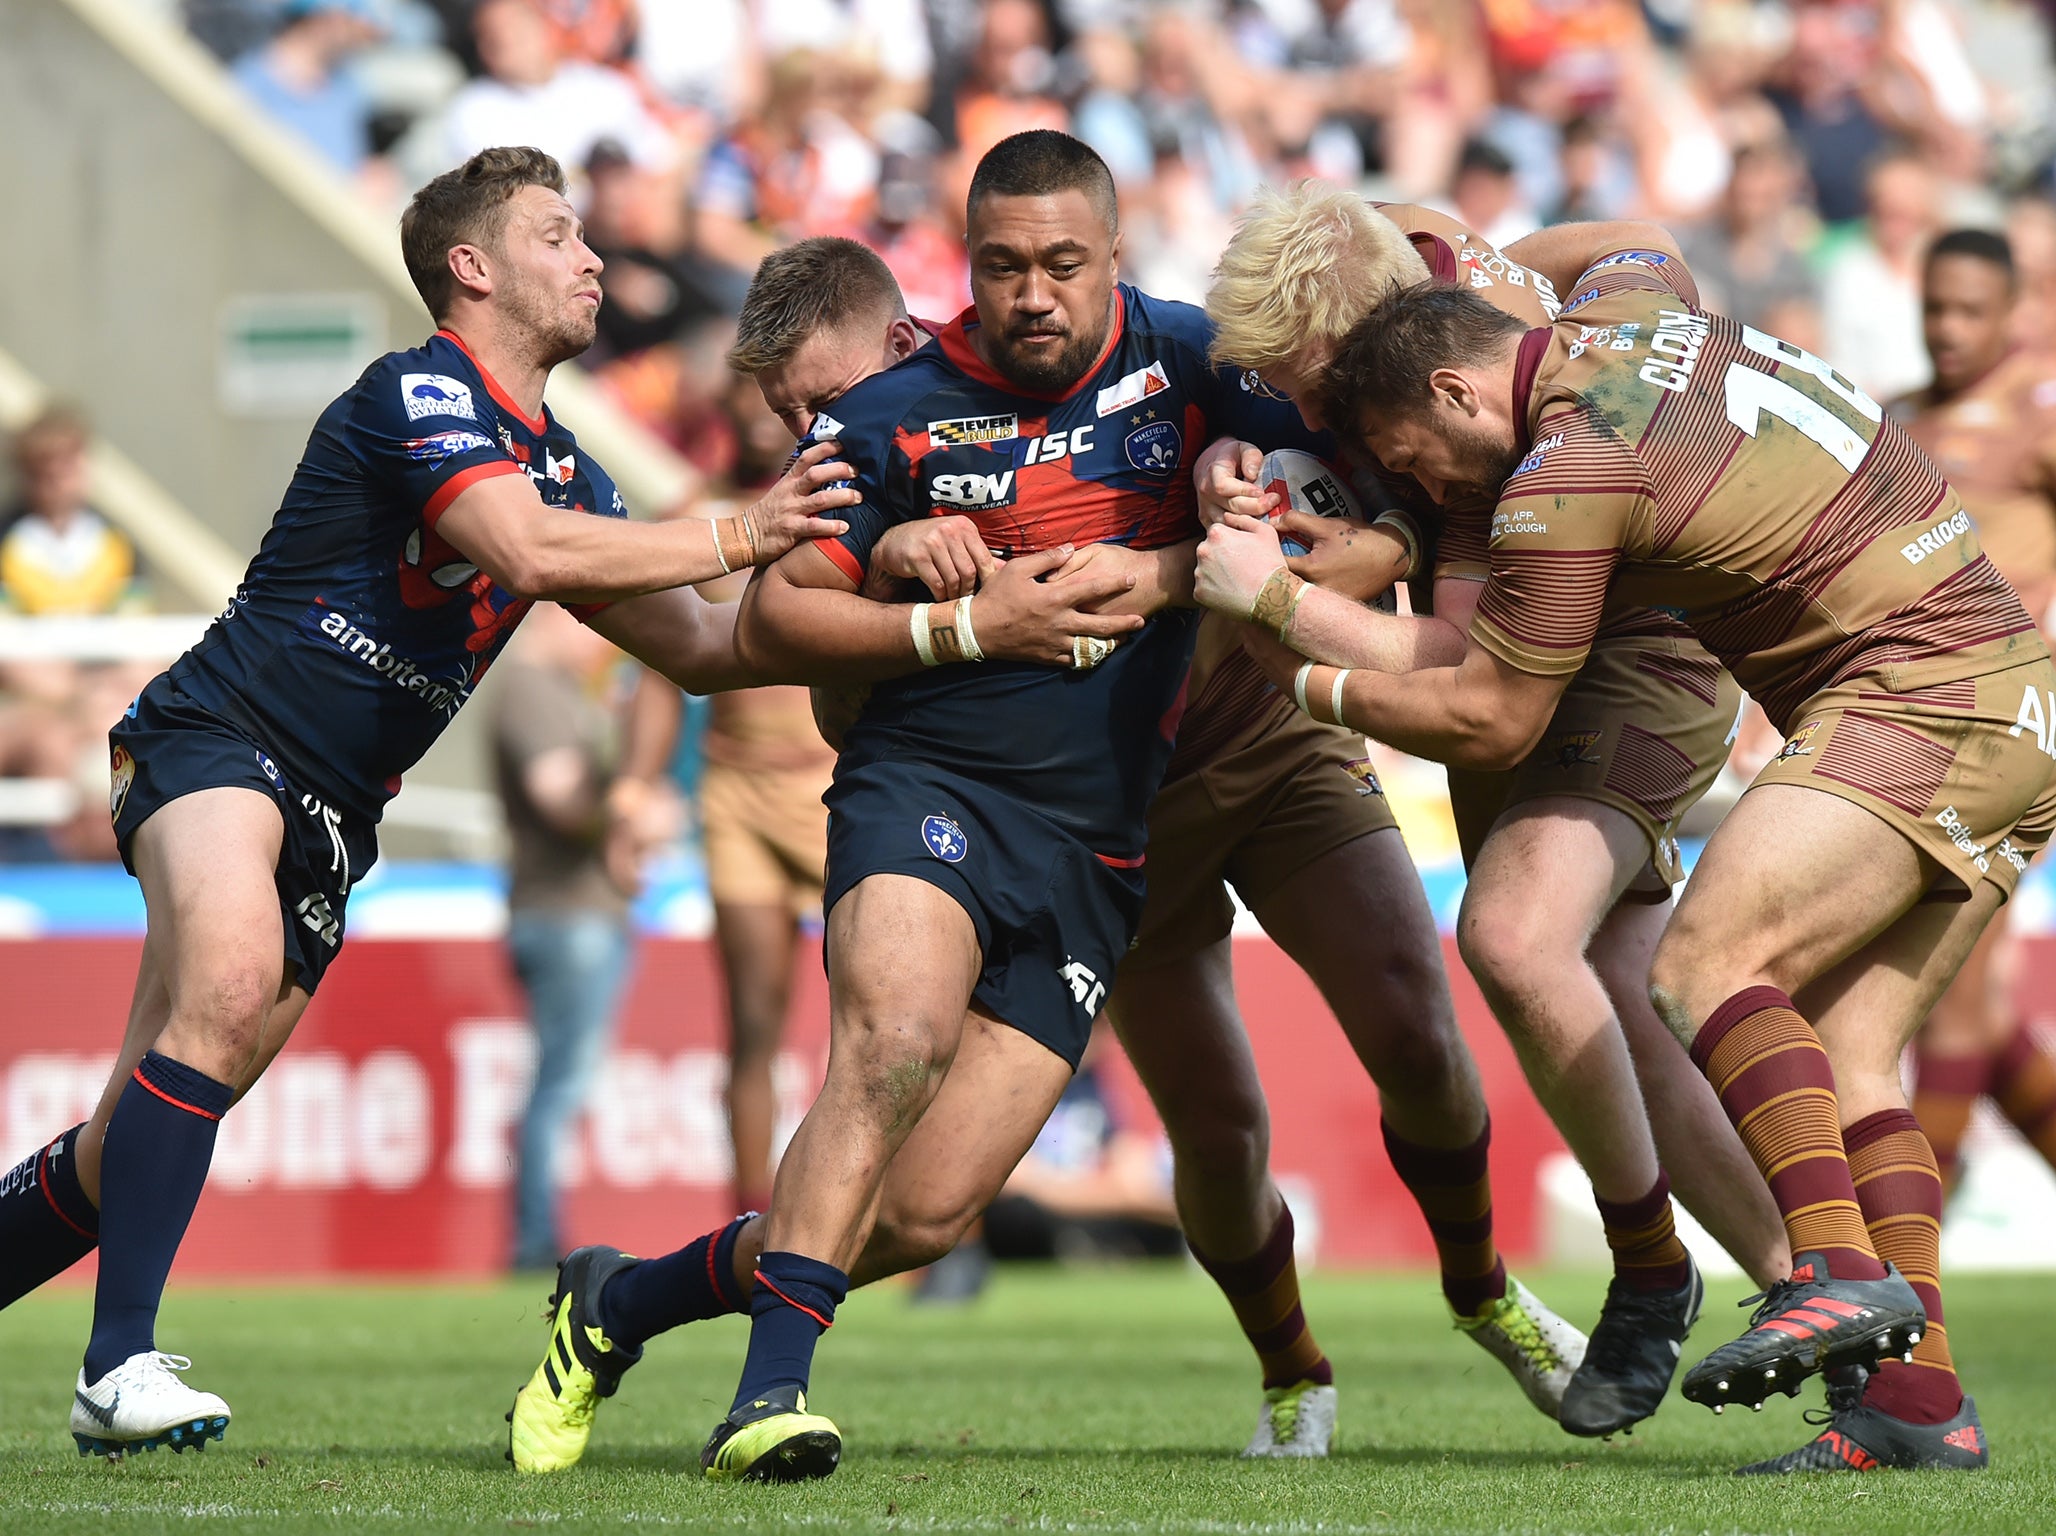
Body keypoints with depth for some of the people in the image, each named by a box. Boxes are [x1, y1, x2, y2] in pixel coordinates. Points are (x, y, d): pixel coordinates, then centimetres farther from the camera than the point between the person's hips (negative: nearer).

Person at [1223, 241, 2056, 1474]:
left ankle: (1840, 1268, -31)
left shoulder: (1567, 473, -14)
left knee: (1706, 963, -19)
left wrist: (1305, 674, 2)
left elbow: (1491, 721, -7)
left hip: (1918, 699, -10)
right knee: (1843, 1055, 4)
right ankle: (1919, 1398, -5)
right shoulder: (1625, 303, 11)